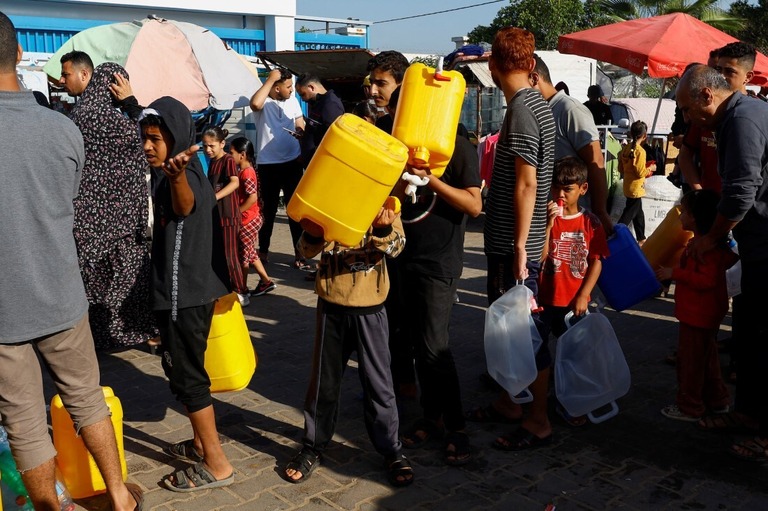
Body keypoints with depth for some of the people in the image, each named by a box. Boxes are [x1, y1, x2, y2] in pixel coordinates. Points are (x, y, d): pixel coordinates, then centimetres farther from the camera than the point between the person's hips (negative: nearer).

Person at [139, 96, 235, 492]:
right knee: (181, 370, 20)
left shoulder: (186, 176, -21)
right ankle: (200, 444, 35)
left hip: (186, 293, -10)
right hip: (181, 291, 10)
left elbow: (185, 206, -49)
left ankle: (216, 464, 9)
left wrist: (176, 175, -67)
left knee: (186, 374, -2)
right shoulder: (166, 176, 10)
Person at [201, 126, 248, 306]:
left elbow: (235, 182, -29)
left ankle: (242, 293, 4)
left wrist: (215, 197, -37)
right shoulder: (212, 162, 12)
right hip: (214, 214, 9)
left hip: (228, 215, -9)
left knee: (230, 256, -6)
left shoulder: (228, 160, -13)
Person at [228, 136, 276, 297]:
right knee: (250, 253, 18)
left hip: (248, 221, -9)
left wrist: (236, 212, -21)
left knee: (243, 255, 2)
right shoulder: (244, 171, 9)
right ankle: (266, 281, 24)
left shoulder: (246, 173, -20)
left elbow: (253, 197, -27)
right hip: (251, 219, 9)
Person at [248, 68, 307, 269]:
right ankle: (263, 251, 26)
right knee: (268, 209, 10)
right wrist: (270, 79, -22)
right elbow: (255, 104, -32)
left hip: (292, 162, 4)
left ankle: (300, 254, 13)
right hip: (267, 165, -3)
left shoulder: (293, 101, 5)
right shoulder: (264, 102, -8)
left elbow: (301, 127, 12)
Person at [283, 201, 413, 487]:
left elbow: (396, 245, -14)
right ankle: (313, 446, 28)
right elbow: (308, 249, -7)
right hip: (331, 304, 1)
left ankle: (391, 450, 23)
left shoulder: (382, 199, -1)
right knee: (324, 379, 12)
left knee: (378, 381, 6)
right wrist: (313, 233, -30)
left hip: (370, 306, -1)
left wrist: (384, 229, -36)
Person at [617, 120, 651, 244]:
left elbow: (621, 168, 8)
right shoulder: (640, 151, -21)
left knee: (638, 213, 19)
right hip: (635, 188, -8)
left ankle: (641, 238, 30)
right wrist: (649, 170, -3)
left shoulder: (625, 148, 1)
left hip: (628, 185, 8)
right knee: (628, 215, -1)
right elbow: (640, 173, -20)